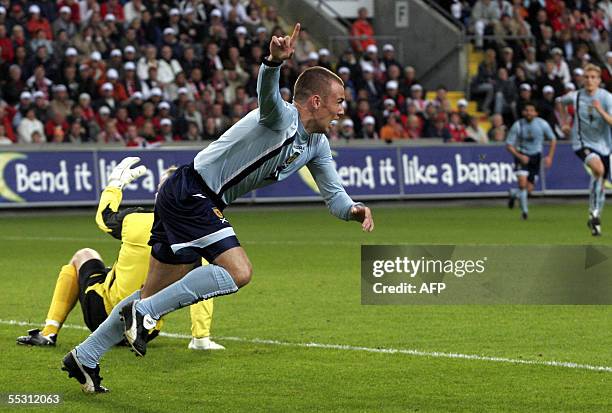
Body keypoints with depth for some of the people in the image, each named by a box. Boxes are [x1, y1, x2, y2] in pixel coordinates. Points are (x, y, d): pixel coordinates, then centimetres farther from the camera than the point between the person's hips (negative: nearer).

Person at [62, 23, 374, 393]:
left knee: (157, 294, 12)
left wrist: (354, 209, -9)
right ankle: (143, 311, -15)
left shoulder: (317, 145, 10)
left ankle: (84, 357, 19)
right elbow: (268, 93, -42)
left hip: (185, 198, 10)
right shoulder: (281, 117, -18)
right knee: (238, 271, -22)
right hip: (190, 193, -10)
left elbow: (334, 195, 14)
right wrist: (276, 60, -63)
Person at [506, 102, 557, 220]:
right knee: (522, 183, -22)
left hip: (535, 157, 2)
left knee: (529, 189, 2)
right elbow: (509, 145, -8)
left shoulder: (542, 124, -9)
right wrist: (519, 156, -23)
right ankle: (524, 210, -6)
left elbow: (553, 139, 5)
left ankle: (514, 193, 35)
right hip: (522, 156, -2)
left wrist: (550, 156, -5)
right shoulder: (518, 125, -13)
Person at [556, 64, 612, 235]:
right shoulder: (576, 96, -4)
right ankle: (593, 211, -23)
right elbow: (560, 101, 19)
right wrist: (564, 121, 13)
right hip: (582, 142, -2)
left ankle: (596, 221, 26)